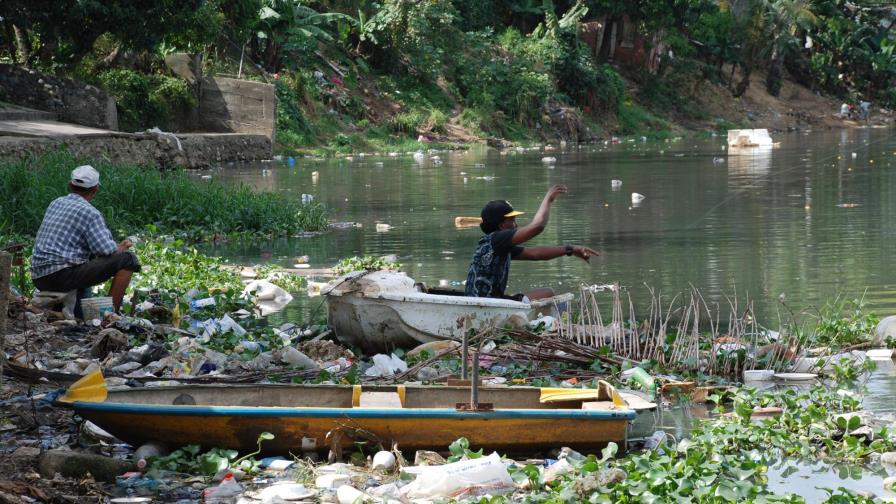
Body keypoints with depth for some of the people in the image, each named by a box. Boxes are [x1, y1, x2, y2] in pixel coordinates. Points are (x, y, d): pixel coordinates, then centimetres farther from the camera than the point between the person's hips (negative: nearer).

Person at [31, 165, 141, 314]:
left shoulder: (56, 203, 16)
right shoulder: (90, 212, -8)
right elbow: (106, 250, -16)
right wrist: (121, 248, 8)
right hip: (63, 275, -8)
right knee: (128, 259, -6)